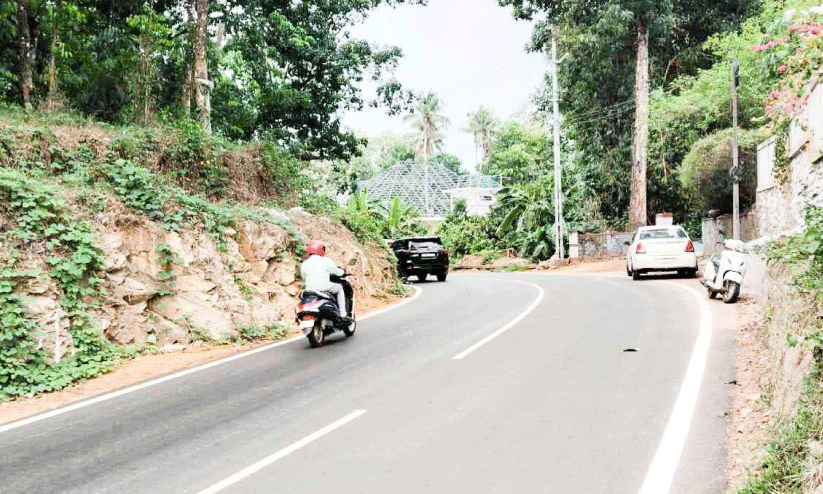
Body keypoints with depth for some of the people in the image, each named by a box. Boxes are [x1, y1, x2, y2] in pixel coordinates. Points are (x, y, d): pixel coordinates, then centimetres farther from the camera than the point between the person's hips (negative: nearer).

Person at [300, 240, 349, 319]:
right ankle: (343, 314, 16)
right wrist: (343, 272, 32)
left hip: (309, 290, 4)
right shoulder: (326, 261, -3)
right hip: (325, 288, -4)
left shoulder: (304, 264, 7)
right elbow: (336, 271, 10)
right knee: (339, 287, 22)